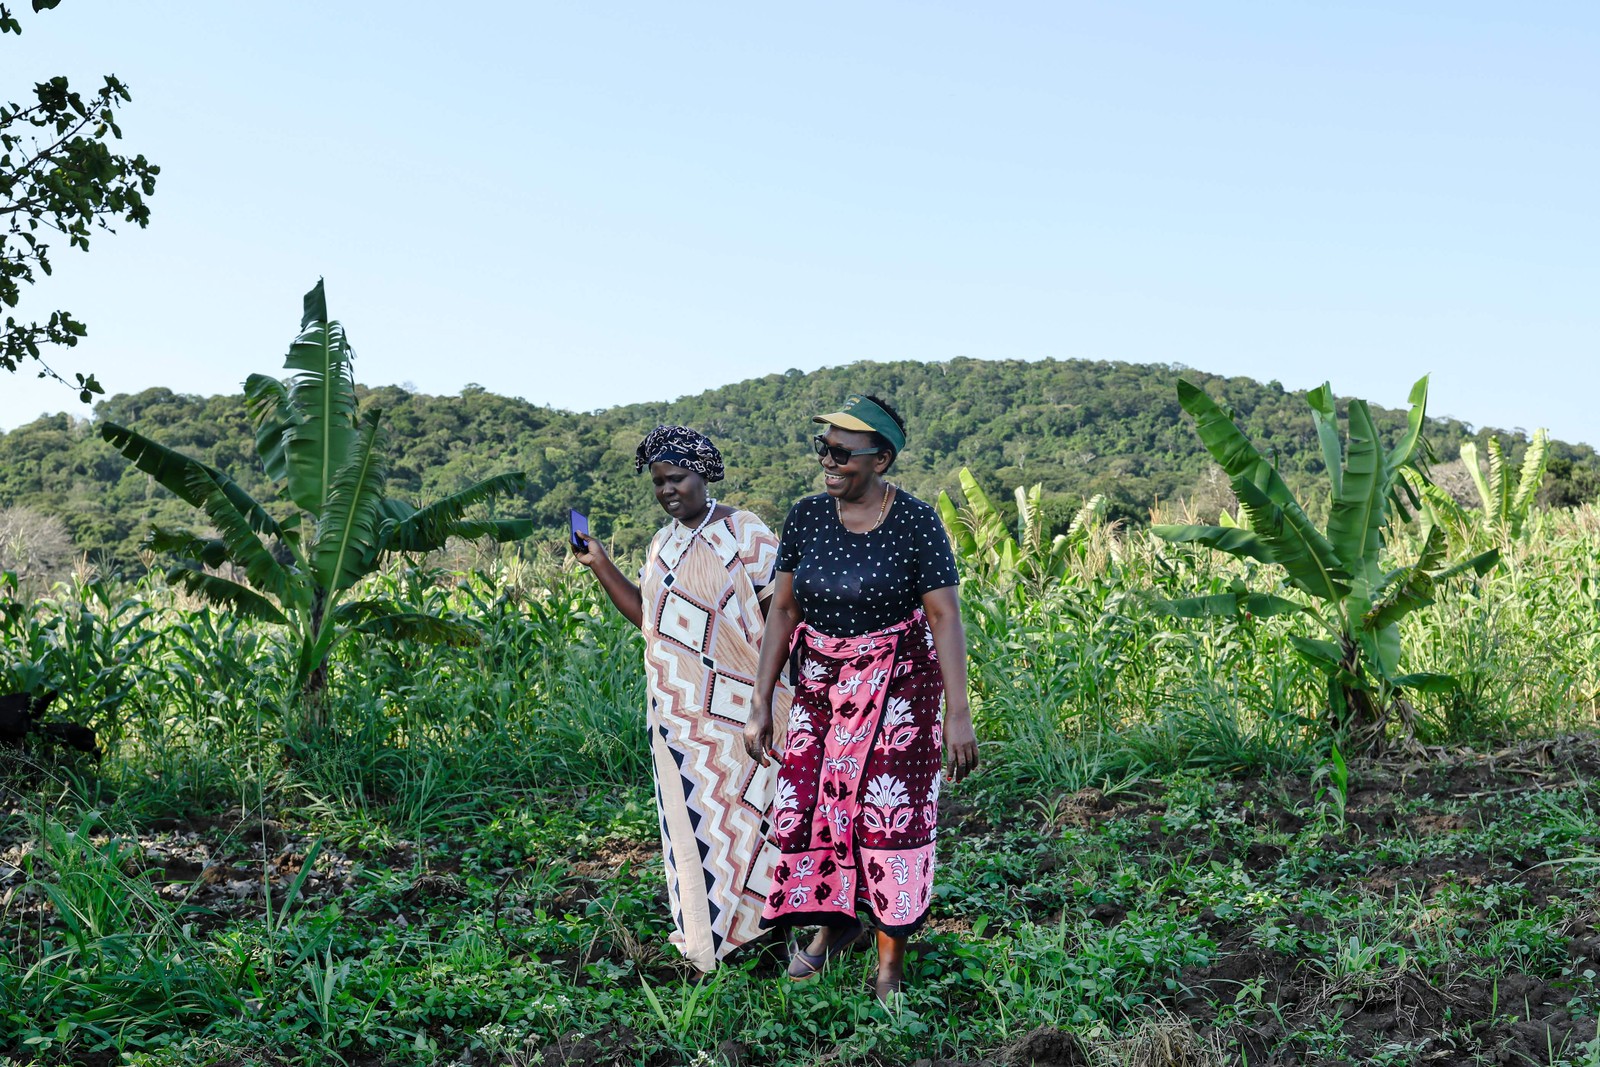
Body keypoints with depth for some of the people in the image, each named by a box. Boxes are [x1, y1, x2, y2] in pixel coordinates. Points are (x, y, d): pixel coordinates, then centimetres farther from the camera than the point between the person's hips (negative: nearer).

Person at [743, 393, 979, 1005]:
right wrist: (761, 705, -1)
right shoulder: (806, 518, -2)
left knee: (891, 811, -3)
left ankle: (891, 965, 13)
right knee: (807, 803, 6)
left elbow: (945, 617, -14)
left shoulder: (915, 523, -13)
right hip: (820, 684, 4)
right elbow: (783, 611, 1)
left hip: (898, 684, -4)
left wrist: (958, 713, -20)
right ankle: (834, 921, 34)